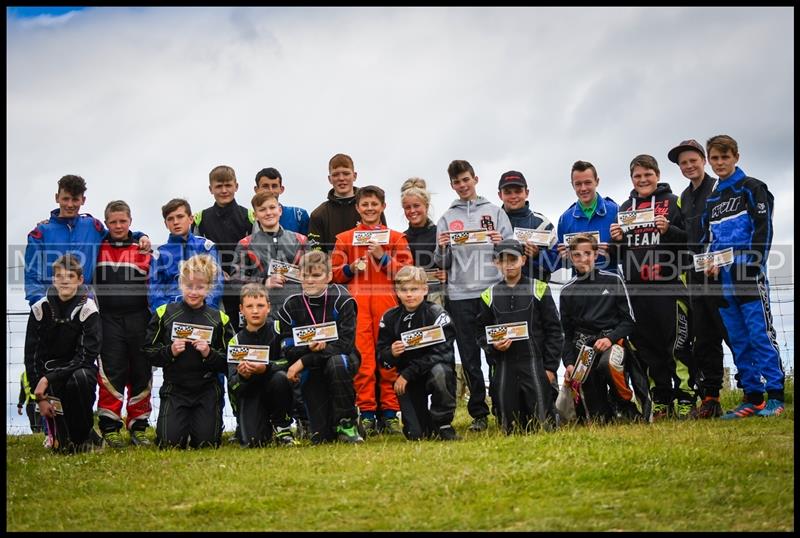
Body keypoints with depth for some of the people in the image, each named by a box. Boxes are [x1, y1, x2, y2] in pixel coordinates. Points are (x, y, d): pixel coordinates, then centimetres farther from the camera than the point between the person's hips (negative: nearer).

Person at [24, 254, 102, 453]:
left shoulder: (88, 310, -11)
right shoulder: (40, 309, -4)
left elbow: (86, 357, -18)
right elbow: (31, 356, -3)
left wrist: (48, 380, -25)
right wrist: (41, 397, -10)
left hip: (80, 371, -1)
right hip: (49, 373, 1)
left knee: (80, 378, -39)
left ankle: (85, 436, -17)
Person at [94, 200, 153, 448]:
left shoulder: (141, 249, 7)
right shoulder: (98, 249, 6)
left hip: (138, 319, 1)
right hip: (108, 319, -1)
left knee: (141, 373, 3)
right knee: (111, 373, -6)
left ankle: (138, 426, 11)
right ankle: (110, 427, -1)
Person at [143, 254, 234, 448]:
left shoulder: (219, 319, 1)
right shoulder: (164, 314, 0)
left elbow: (227, 363, 1)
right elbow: (149, 352, 2)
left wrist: (209, 354, -17)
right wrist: (169, 351, -15)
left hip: (207, 390, 0)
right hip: (174, 388, 0)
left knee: (206, 443, -6)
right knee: (170, 442, -12)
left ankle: (201, 421, 28)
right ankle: (182, 422, 23)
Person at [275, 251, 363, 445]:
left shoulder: (341, 301, -13)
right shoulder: (290, 307, -6)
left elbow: (344, 344, -21)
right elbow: (288, 351, -7)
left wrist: (303, 362, -25)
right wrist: (308, 348, -29)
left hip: (343, 360, -1)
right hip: (311, 372, 2)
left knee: (337, 362, -40)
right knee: (321, 438, -10)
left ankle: (346, 423, -19)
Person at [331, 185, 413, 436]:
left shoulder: (396, 238, 14)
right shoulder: (345, 239, 15)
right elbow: (335, 274, 12)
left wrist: (383, 258, -6)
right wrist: (351, 268, -6)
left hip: (387, 302, 0)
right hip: (357, 303, 0)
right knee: (362, 358, -6)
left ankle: (390, 413, 2)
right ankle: (366, 414, -4)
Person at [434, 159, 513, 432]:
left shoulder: (495, 212, 11)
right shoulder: (446, 218, 14)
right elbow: (442, 264, 10)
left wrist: (501, 242, -15)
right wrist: (441, 248, -10)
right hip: (460, 295, 1)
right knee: (470, 358, 3)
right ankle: (478, 413, 8)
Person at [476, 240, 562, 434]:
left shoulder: (539, 289, 2)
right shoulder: (490, 295, 9)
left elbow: (553, 330, 2)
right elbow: (482, 332, 13)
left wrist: (550, 367, -4)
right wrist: (493, 345, -9)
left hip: (535, 364, -2)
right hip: (504, 368, 2)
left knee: (542, 425, -5)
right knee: (510, 429, 1)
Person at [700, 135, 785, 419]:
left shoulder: (752, 188, 2)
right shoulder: (710, 200, 20)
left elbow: (763, 228, -7)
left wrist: (752, 264, -16)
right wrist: (710, 263, 2)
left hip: (749, 276, -6)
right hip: (723, 279, 7)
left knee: (760, 334, -10)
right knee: (738, 340, 6)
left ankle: (775, 395, -9)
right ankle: (753, 397, 9)